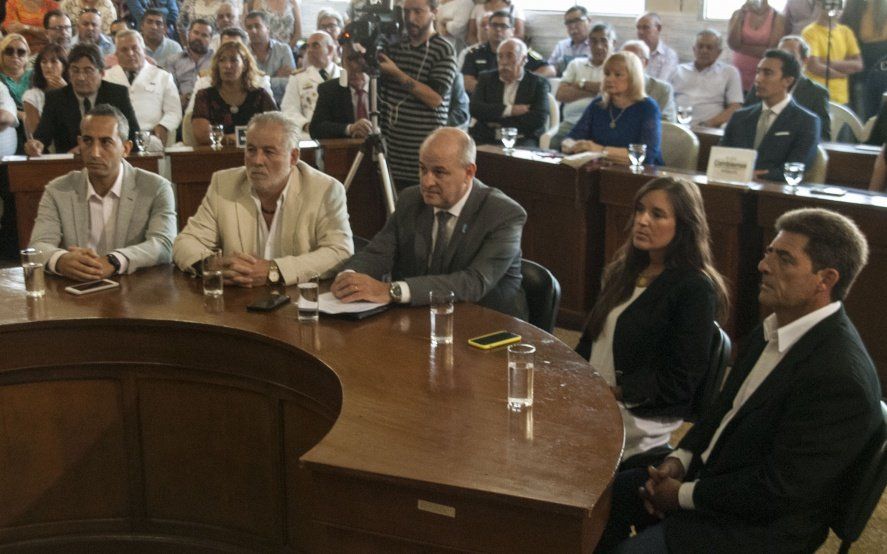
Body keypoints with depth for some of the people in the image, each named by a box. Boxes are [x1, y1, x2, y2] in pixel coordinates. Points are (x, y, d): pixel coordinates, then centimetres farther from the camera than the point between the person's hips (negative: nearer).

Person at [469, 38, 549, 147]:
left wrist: (497, 118, -7)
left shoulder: (538, 83, 7)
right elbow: (474, 108, 0)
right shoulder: (487, 78, 15)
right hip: (487, 138, 2)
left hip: (521, 140, -2)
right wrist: (509, 110, -9)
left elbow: (538, 120, -7)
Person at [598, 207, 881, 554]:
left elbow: (778, 489, -26)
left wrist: (684, 495, -17)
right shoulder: (773, 330, 1)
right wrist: (680, 459, -2)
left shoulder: (840, 377, -28)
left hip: (764, 524, -8)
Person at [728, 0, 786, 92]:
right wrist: (740, 16, -14)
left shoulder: (777, 18, -2)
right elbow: (732, 44, -8)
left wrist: (742, 47, -9)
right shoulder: (739, 14, 5)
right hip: (740, 76, 2)